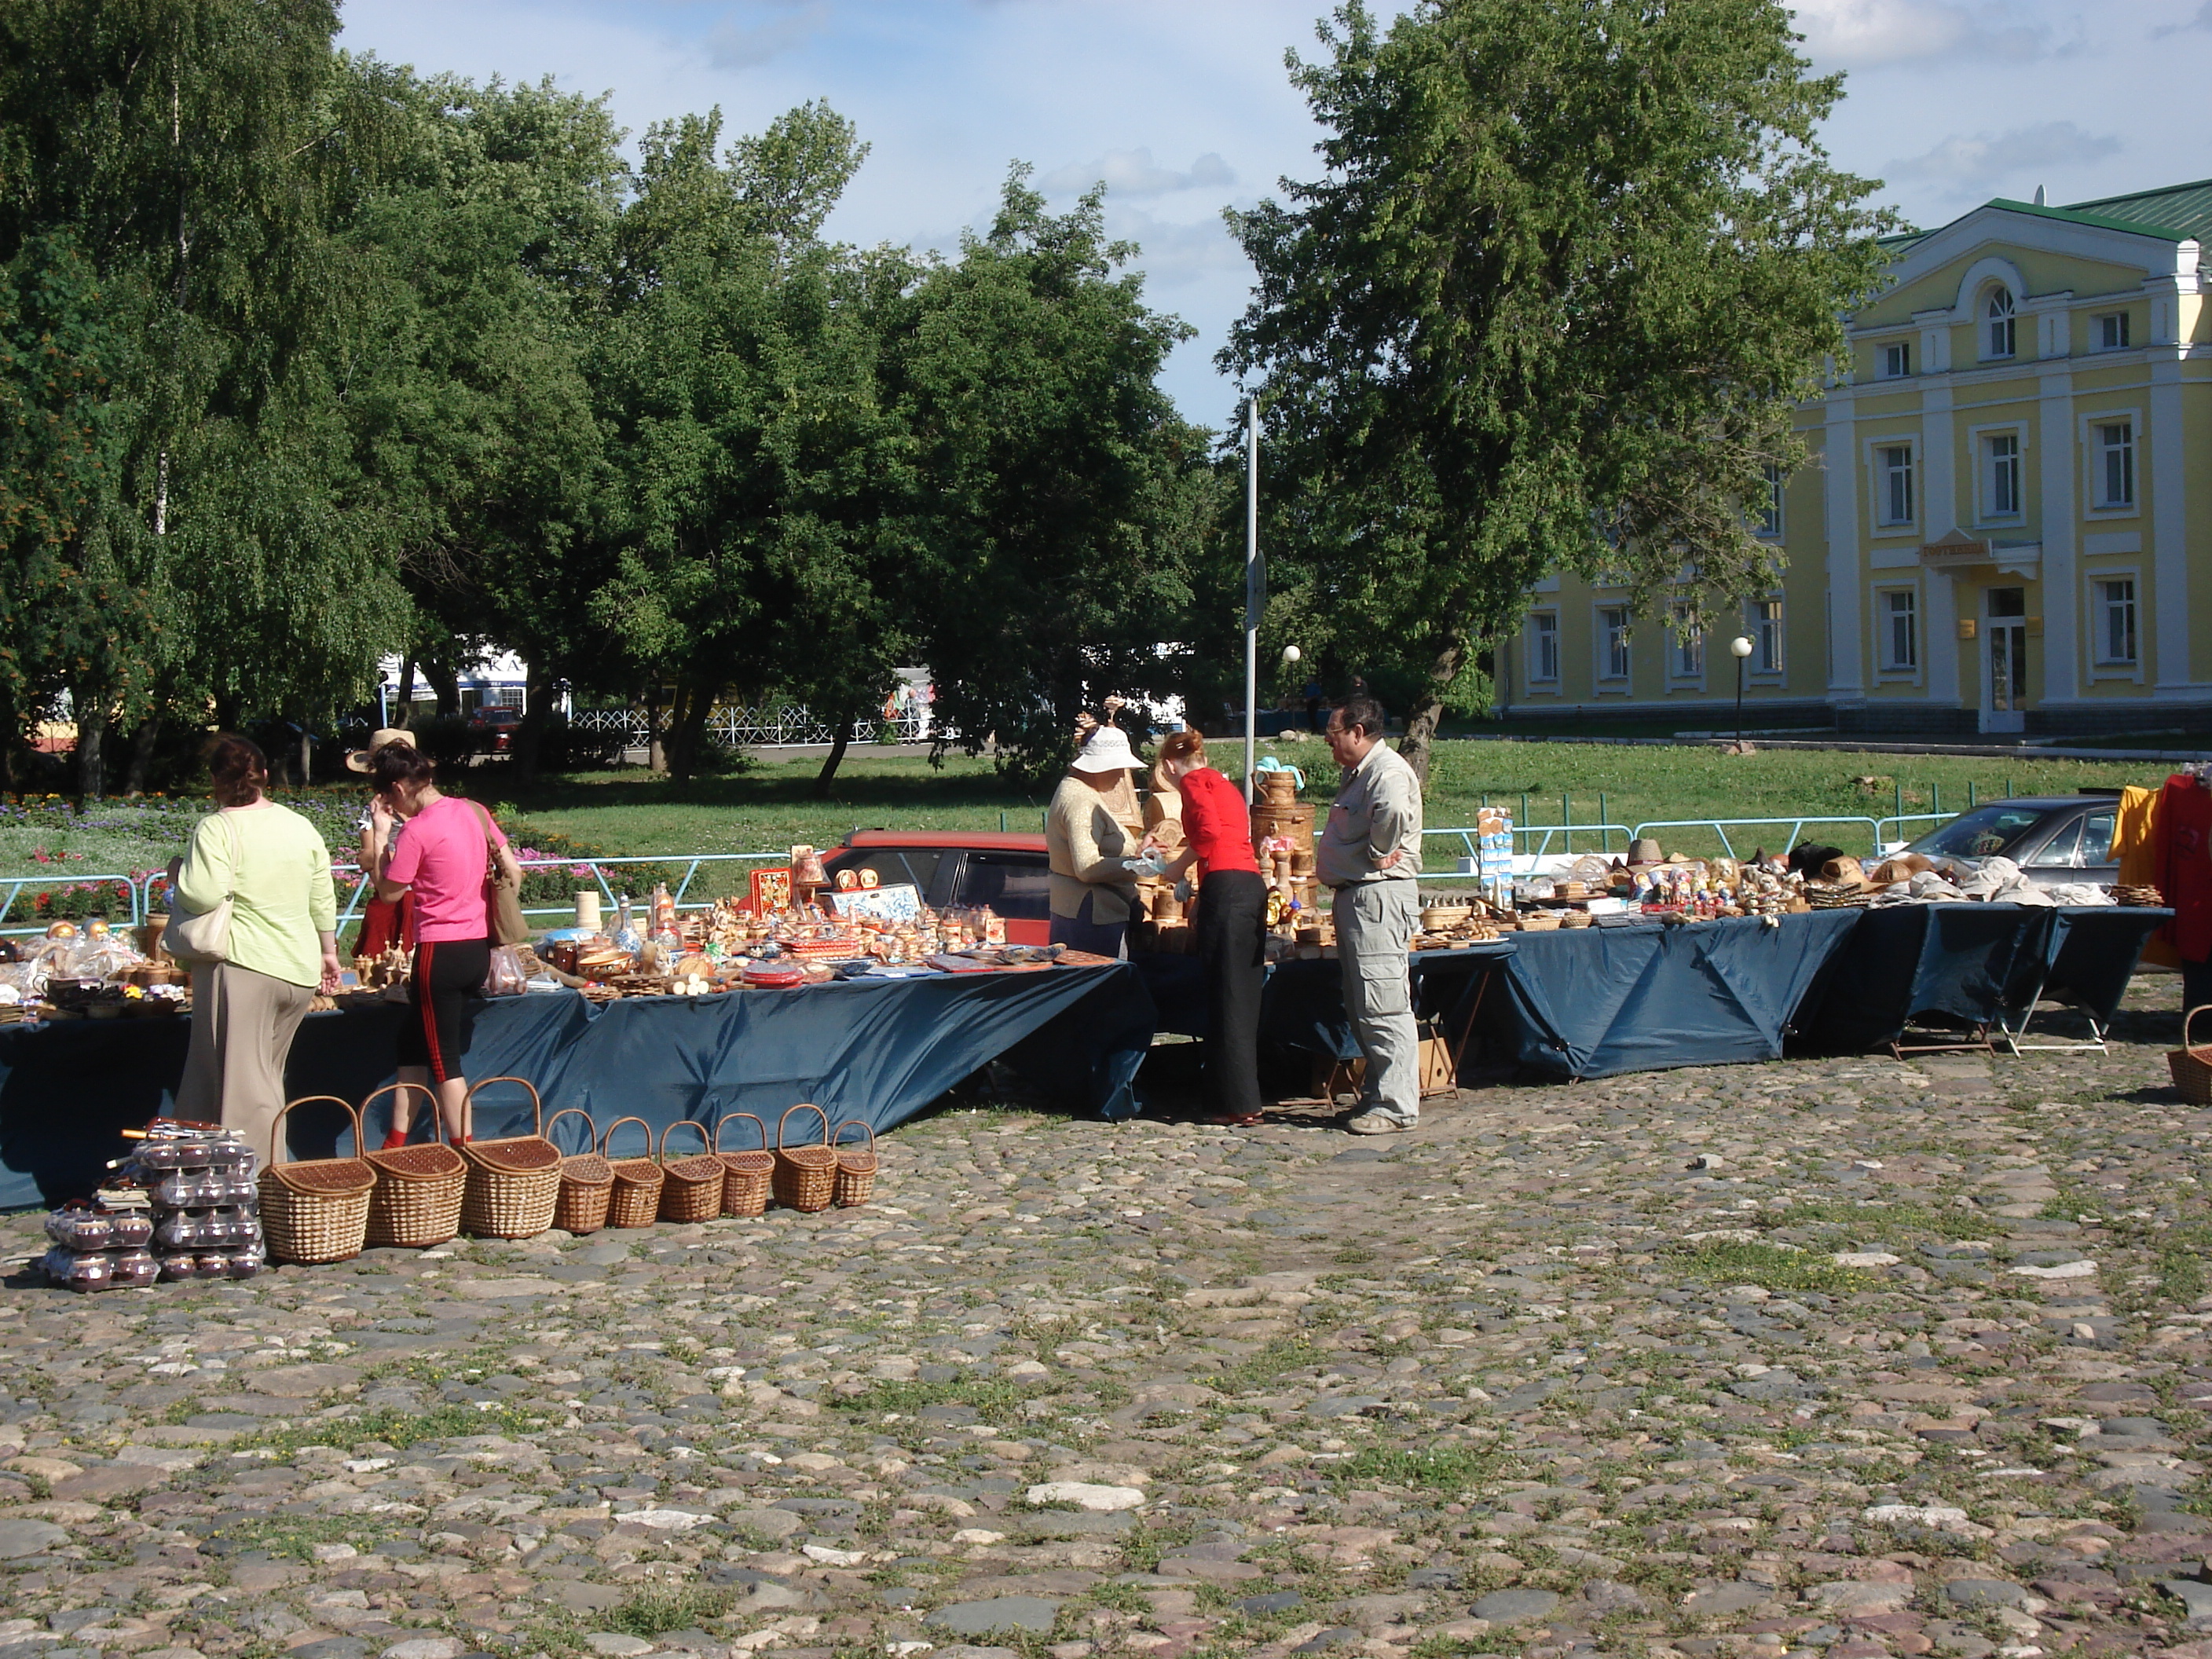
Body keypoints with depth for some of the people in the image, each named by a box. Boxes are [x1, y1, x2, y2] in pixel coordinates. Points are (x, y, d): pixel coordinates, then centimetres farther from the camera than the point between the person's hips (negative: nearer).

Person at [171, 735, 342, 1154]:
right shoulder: (301, 826, 10)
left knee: (241, 1078, -3)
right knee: (267, 1075, 17)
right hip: (300, 970, 7)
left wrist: (177, 872, -1)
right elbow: (324, 899, 13)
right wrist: (328, 951, 23)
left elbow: (203, 895, -20)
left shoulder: (216, 829, -10)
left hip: (243, 967, -6)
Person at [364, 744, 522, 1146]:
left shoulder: (418, 831, -15)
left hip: (440, 952, -8)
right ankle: (395, 1146, 23)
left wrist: (380, 834, -1)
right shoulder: (472, 811, 6)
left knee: (444, 1061, 1)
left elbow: (388, 892, -6)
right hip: (479, 947, 8)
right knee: (412, 1043, 18)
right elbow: (513, 871, 12)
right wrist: (495, 923, 22)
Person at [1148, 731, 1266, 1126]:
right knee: (1244, 996, 10)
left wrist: (1177, 867, 1)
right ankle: (1245, 1099, 12)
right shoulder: (1223, 784, 26)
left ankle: (1239, 1104, -7)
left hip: (1225, 887, -9)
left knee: (1227, 998, -6)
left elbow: (1209, 831, -13)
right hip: (1252, 886, 9)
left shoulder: (1194, 781, 2)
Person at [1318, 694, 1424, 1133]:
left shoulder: (1387, 771, -15)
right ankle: (1376, 1095, 21)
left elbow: (1394, 812, -36)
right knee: (1362, 1010, 14)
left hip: (1379, 896, -11)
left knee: (1382, 1008, -11)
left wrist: (1378, 854, -22)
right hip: (1354, 897, 11)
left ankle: (1396, 1108, -9)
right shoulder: (1357, 774, 18)